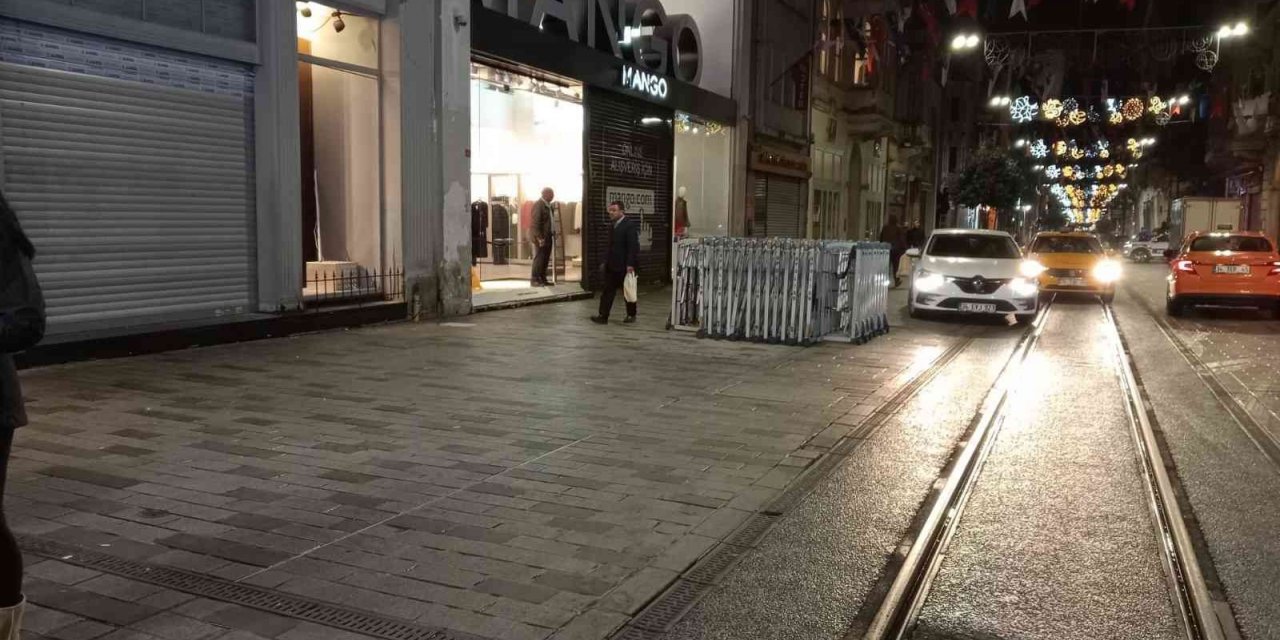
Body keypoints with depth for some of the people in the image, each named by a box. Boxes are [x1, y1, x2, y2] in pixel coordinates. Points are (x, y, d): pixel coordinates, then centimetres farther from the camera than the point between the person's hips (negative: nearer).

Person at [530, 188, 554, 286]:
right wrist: (539, 237, -22)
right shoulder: (538, 205, -13)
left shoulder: (547, 205, 14)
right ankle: (534, 280, 1)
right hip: (541, 237, -9)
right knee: (539, 258, -6)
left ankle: (542, 279, 17)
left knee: (546, 259, 10)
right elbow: (536, 222, -18)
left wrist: (553, 234, 14)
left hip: (548, 236, 9)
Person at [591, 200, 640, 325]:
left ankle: (631, 315, 20)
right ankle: (603, 316, 2)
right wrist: (606, 261, 15)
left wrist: (630, 264, -23)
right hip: (612, 265, 7)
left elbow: (633, 246, -18)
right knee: (608, 291, 2)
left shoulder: (630, 225, -13)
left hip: (625, 266, -7)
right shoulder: (613, 226, 13)